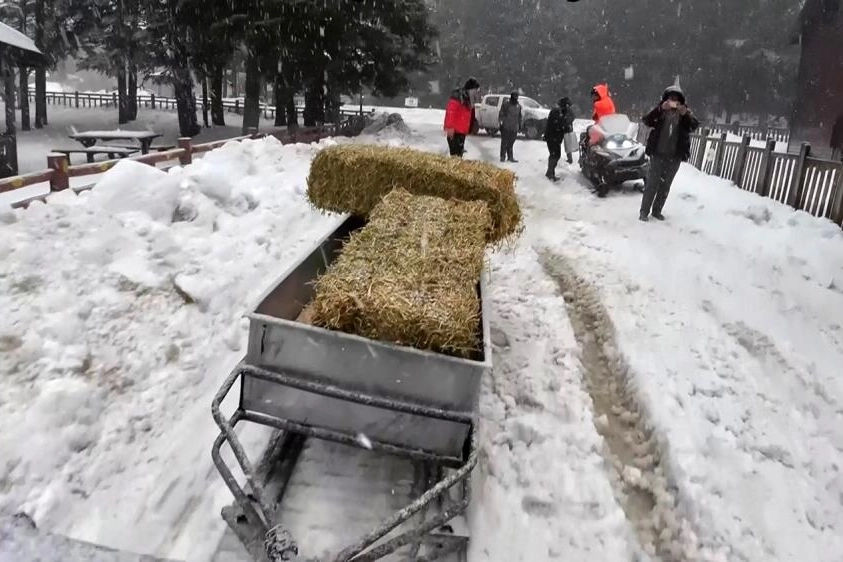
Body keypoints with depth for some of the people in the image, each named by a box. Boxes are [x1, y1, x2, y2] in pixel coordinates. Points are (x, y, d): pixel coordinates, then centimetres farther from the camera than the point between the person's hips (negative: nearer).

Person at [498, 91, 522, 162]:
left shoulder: (518, 106, 14)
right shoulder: (506, 104, -2)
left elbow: (519, 116, 21)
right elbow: (501, 114, -2)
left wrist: (520, 125, 19)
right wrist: (500, 122, -9)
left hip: (514, 128, 4)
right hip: (505, 127, -4)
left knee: (511, 143, 7)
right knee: (504, 142, -2)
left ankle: (510, 157, 13)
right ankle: (503, 157, 4)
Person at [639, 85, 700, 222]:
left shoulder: (685, 113, 5)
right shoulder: (660, 111, 1)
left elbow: (694, 126, -11)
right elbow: (646, 121, -16)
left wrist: (685, 114, -29)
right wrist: (660, 108, -30)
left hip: (675, 156, 2)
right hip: (657, 154, -2)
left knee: (665, 185, 9)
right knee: (652, 183, -4)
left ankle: (657, 211, 19)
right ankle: (644, 212, 2)